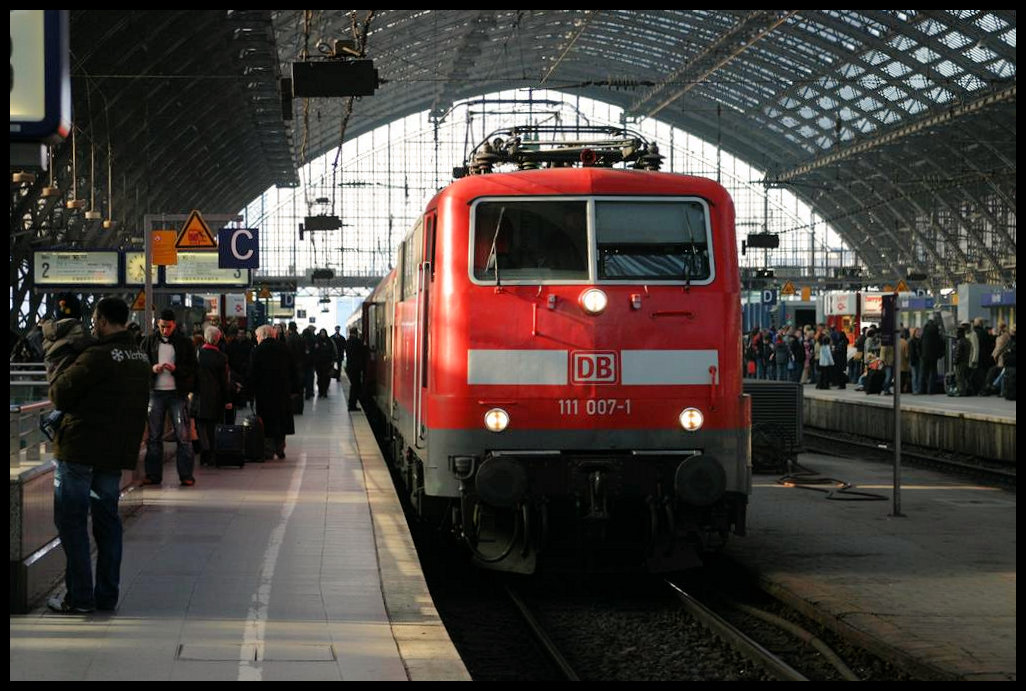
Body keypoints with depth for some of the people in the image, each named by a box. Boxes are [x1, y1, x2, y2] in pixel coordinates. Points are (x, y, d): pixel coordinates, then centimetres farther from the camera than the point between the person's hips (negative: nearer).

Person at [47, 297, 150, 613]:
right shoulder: (140, 358, 10)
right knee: (107, 519, 14)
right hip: (118, 452, 8)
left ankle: (79, 597, -1)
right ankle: (107, 595, 15)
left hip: (80, 449, -8)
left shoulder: (97, 356, -16)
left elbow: (60, 395, -13)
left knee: (71, 520, 0)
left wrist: (61, 378, 8)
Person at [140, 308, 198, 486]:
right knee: (154, 435, 3)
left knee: (183, 435, -4)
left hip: (178, 393, -2)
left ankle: (186, 475, -1)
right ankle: (153, 474, 9)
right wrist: (152, 369, -10)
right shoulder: (149, 342, 9)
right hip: (156, 393, 2)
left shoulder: (185, 343, 5)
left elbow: (193, 368, 3)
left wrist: (176, 369, -14)